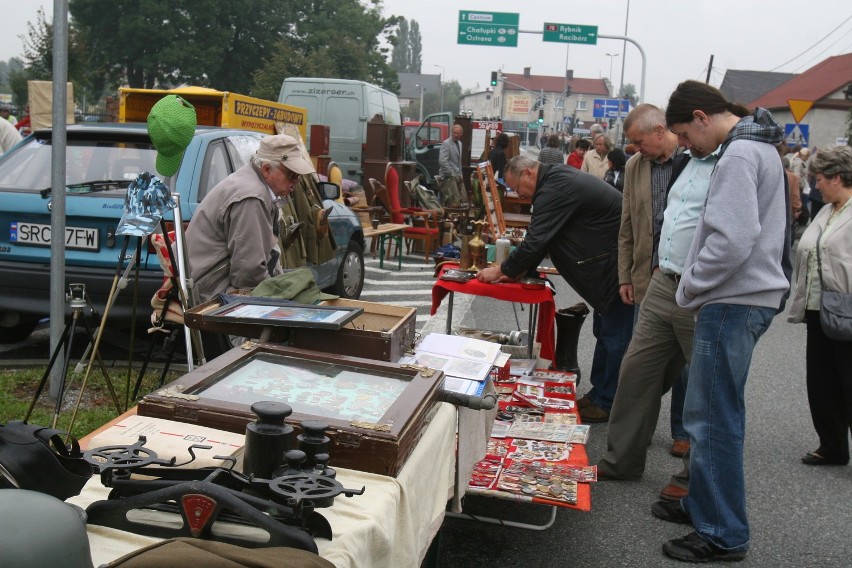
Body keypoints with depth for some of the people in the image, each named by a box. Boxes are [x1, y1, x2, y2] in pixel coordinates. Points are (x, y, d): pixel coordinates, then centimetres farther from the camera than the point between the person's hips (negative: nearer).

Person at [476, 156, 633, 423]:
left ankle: (606, 404, 6)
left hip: (618, 267, -11)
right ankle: (599, 394, 26)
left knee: (614, 336, -2)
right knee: (604, 332, 16)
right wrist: (520, 270, 11)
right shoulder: (558, 179, 12)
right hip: (611, 264, 11)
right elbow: (541, 238, 17)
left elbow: (536, 240, -21)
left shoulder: (554, 190, -21)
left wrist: (502, 270, -8)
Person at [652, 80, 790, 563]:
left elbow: (733, 240, -24)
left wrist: (690, 288, -10)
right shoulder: (757, 147, 17)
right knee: (713, 413, 18)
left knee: (713, 419, -3)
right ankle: (704, 503, 31)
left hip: (734, 302, -10)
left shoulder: (739, 154, -15)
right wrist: (696, 288, 15)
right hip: (744, 297, 10)